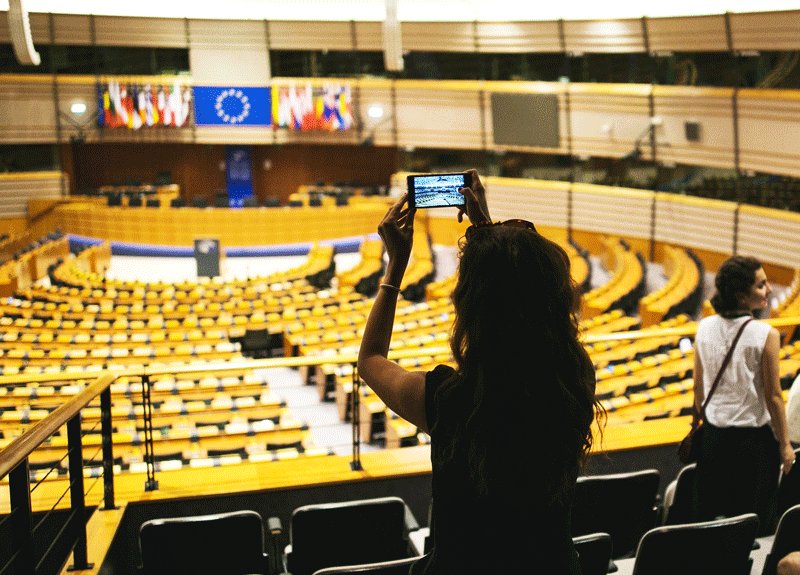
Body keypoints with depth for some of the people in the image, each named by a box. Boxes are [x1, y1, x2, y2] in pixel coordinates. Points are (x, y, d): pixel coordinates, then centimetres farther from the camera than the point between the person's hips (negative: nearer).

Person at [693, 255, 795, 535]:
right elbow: (773, 396, -13)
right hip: (755, 437, -5)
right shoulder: (765, 335, -17)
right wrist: (784, 444, -2)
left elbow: (698, 388, 6)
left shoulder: (704, 328, -3)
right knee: (757, 521, 8)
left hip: (714, 435, 5)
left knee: (708, 517, 14)